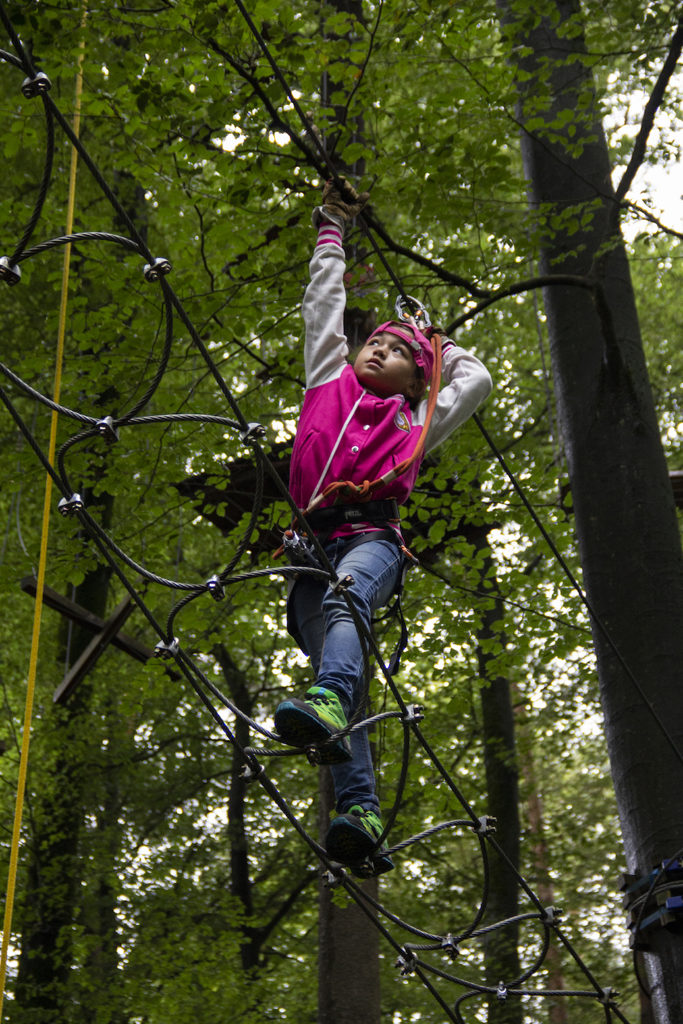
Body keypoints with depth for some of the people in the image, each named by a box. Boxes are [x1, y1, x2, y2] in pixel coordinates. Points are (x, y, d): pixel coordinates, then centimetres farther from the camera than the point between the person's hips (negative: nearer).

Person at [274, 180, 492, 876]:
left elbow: (476, 381, 40)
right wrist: (332, 230, 45)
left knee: (345, 595, -37)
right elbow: (323, 304, 37)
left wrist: (436, 344, 47)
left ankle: (328, 704, -63)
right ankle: (361, 814, -35)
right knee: (337, 668, -20)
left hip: (373, 538, -1)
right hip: (315, 544, 1)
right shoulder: (330, 383, 31)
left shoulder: (414, 422, 30)